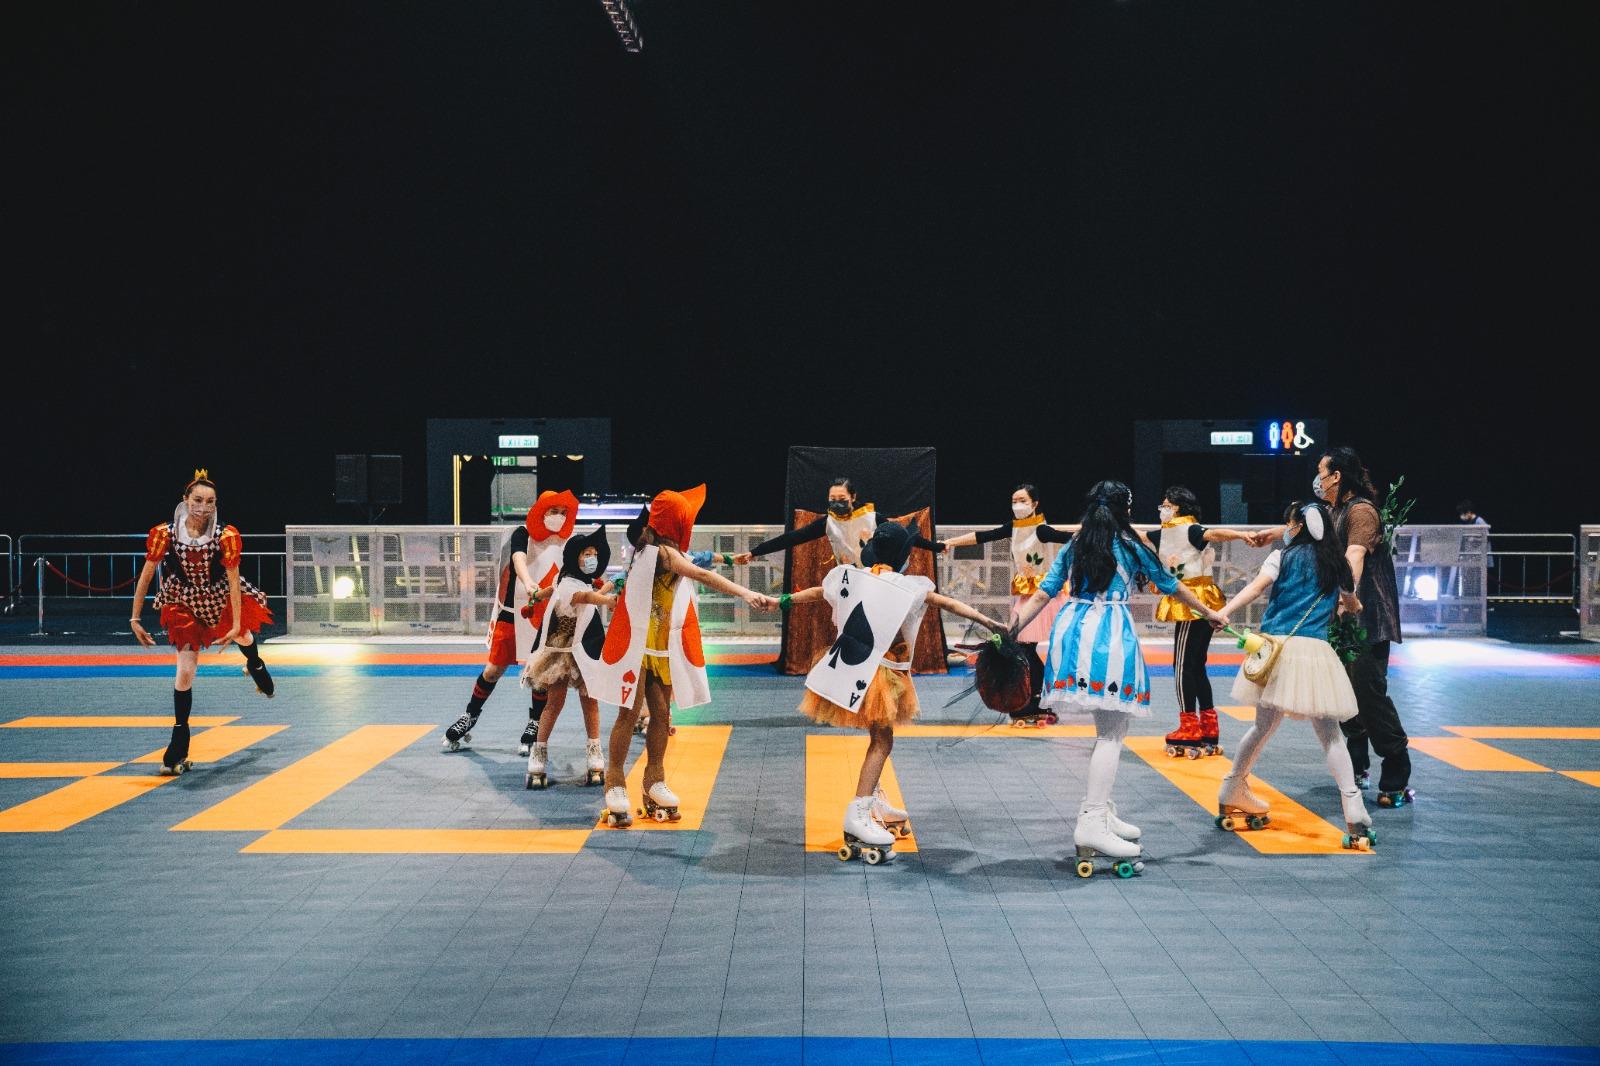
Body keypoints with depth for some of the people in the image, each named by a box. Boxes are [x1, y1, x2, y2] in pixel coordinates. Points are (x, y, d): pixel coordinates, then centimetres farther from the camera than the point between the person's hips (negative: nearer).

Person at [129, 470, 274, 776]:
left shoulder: (225, 537, -23)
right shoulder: (166, 534, -22)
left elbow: (234, 581, -21)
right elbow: (145, 577, -14)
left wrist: (236, 625, -23)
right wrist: (135, 619, -12)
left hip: (221, 598, 1)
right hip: (185, 602, -1)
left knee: (243, 639, 22)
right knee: (185, 672, -9)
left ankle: (256, 666, 65)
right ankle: (178, 746, 0)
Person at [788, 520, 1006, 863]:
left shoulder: (848, 576, 2)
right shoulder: (908, 587, -13)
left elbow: (815, 592, 17)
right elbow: (949, 604, -9)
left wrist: (784, 600, 34)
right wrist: (989, 622, -4)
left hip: (849, 666, 7)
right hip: (880, 675, -7)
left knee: (878, 737, 22)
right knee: (882, 742, -2)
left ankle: (874, 801, 32)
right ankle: (857, 814, -8)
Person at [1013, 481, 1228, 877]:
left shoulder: (1074, 546, 16)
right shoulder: (1133, 545, 5)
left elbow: (1042, 594, 8)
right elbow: (1171, 585, 16)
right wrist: (1209, 613, 30)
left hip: (1072, 630, 6)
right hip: (1111, 636, -6)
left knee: (1108, 726, 17)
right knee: (1112, 731, -5)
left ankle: (1099, 810, 20)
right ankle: (1092, 823, -13)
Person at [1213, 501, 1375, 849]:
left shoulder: (1282, 556, 7)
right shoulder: (1336, 564, 15)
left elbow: (1256, 587, -11)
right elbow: (1353, 605, 31)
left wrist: (1224, 612, -21)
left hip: (1277, 645, 0)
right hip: (1315, 650, 0)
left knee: (1264, 726, 15)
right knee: (1330, 735, 2)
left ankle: (1232, 792, 25)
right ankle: (1354, 813, -8)